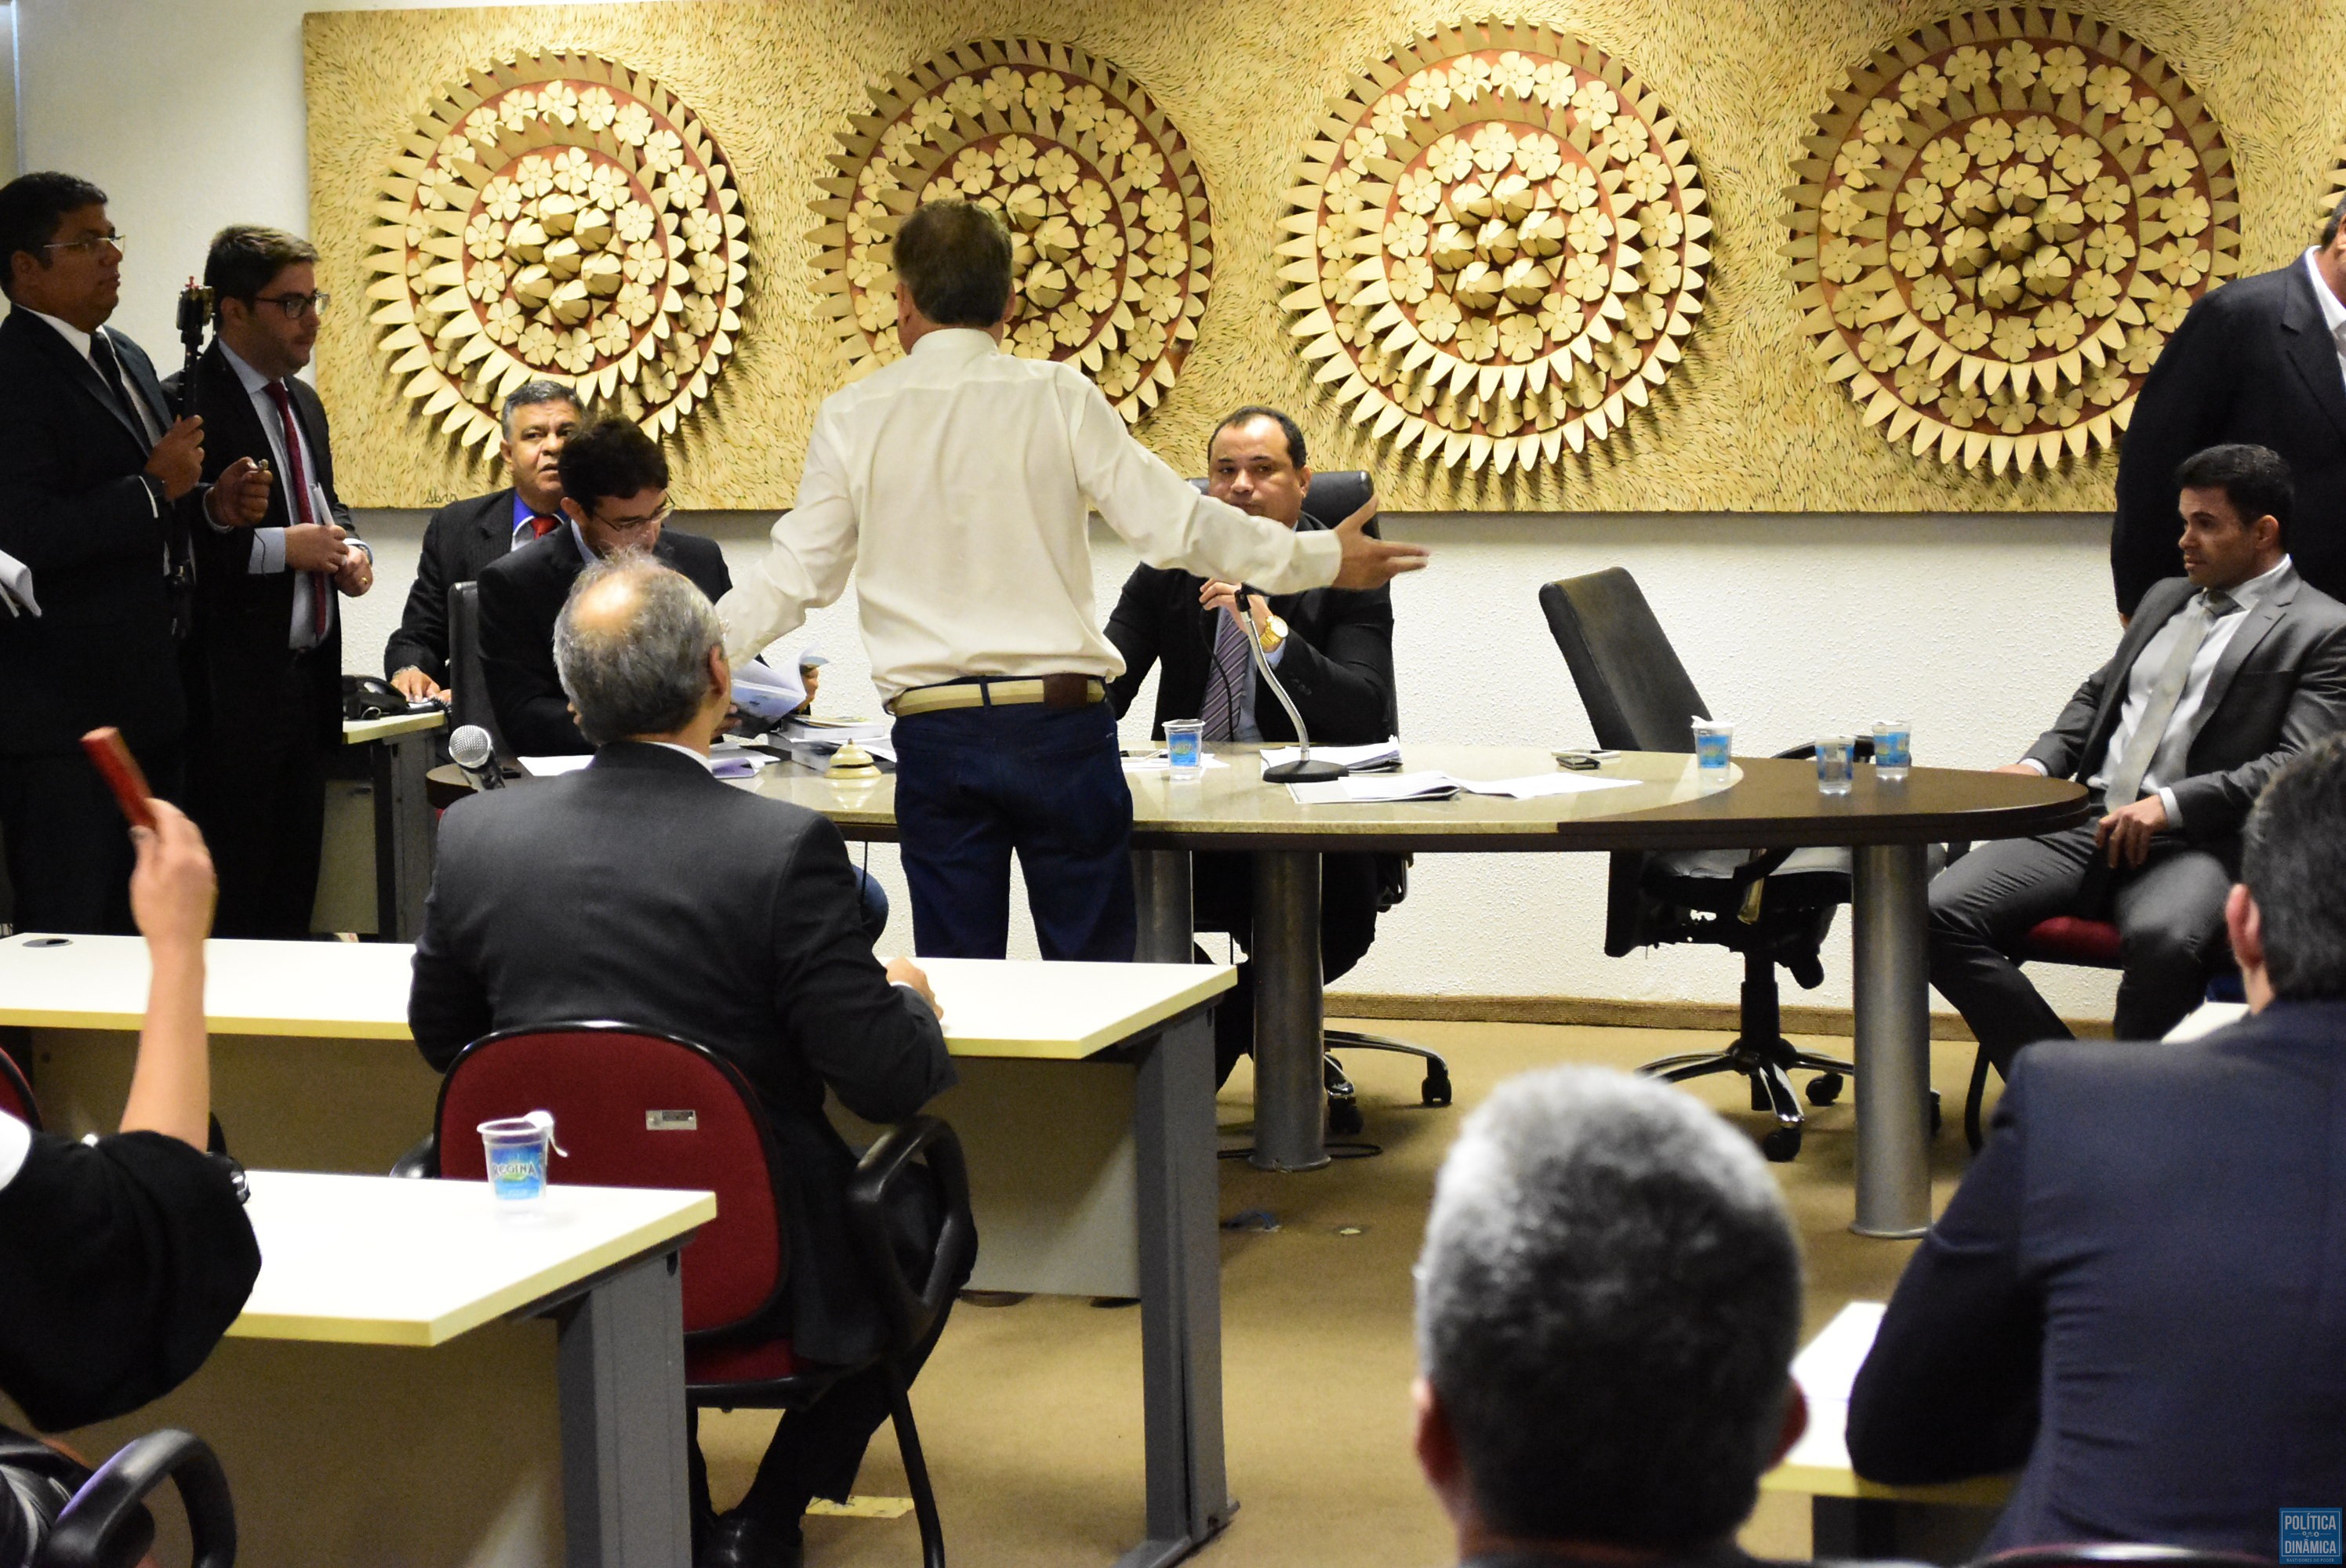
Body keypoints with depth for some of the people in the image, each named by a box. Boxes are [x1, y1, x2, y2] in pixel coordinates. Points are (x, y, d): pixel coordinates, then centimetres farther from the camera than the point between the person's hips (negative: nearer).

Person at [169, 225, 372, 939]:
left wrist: (348, 548, 7)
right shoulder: (188, 405, -13)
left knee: (294, 890, 12)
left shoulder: (303, 402, 16)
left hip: (307, 678, 9)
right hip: (234, 688, -9)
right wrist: (281, 547, -20)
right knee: (234, 903, -5)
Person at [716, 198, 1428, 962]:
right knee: (1096, 970, 5)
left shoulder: (854, 418, 3)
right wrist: (1324, 558, 8)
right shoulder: (1059, 398, -1)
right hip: (1061, 725, -1)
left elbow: (796, 576, 6)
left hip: (934, 734, 1)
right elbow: (1175, 525, -2)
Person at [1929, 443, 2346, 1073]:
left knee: (2163, 940, -41)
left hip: (2198, 842, -6)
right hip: (2085, 825, 7)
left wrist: (2171, 805, -20)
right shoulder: (2165, 598, 25)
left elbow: (2294, 768, -9)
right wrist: (2038, 763, 11)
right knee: (1940, 914, -17)